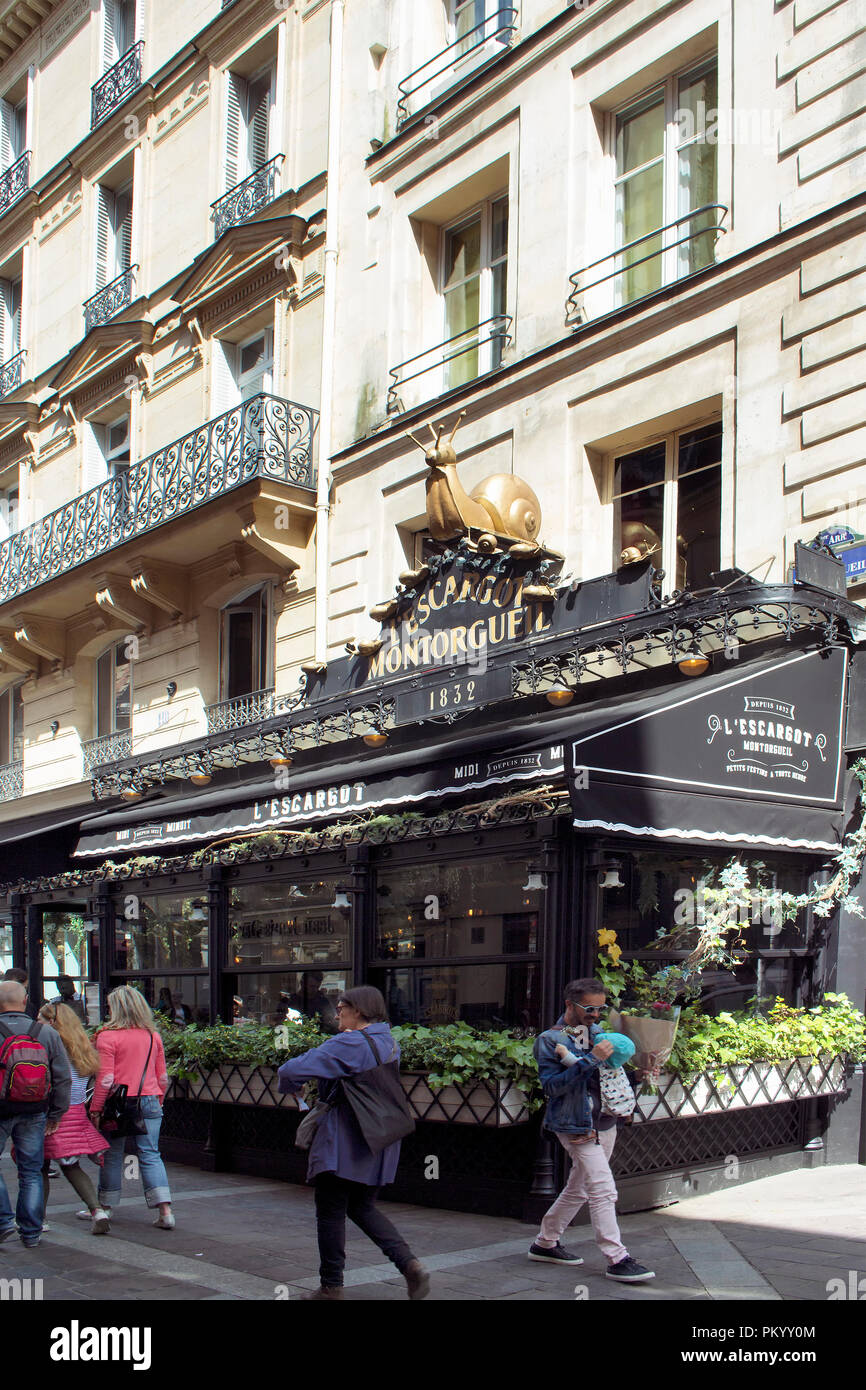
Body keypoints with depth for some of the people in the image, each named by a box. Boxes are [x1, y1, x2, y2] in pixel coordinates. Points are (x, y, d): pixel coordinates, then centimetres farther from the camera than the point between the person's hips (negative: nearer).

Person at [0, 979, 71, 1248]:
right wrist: (56, 1114, 12)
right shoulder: (47, 1033, 2)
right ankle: (31, 1233, 13)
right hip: (34, 1114, 3)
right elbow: (63, 1079, 4)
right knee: (31, 1173, 10)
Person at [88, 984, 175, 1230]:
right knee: (150, 1155, 5)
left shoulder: (108, 1036, -9)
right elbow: (163, 1077, 12)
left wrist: (95, 1109, -5)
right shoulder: (153, 1036, 7)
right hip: (149, 1102, 4)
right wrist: (158, 1102, 24)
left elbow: (105, 1079, -12)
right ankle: (165, 1211, -6)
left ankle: (105, 1207, 25)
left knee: (112, 1155, 11)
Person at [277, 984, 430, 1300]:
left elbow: (293, 1070, -21)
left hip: (343, 1144, -8)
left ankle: (331, 1286, 11)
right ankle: (410, 1264, 2)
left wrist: (290, 1087, 2)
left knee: (331, 1212, 5)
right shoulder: (389, 1043, 9)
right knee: (363, 1208, 18)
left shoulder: (347, 1045, -16)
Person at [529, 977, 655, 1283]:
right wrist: (590, 1060, -27)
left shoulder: (598, 1032, 11)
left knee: (579, 1188, 16)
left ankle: (545, 1243, 29)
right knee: (603, 1191, -14)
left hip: (605, 1123, 8)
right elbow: (551, 1085, -20)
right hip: (576, 1126, -8)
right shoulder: (550, 1040, -10)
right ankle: (617, 1259, -11)